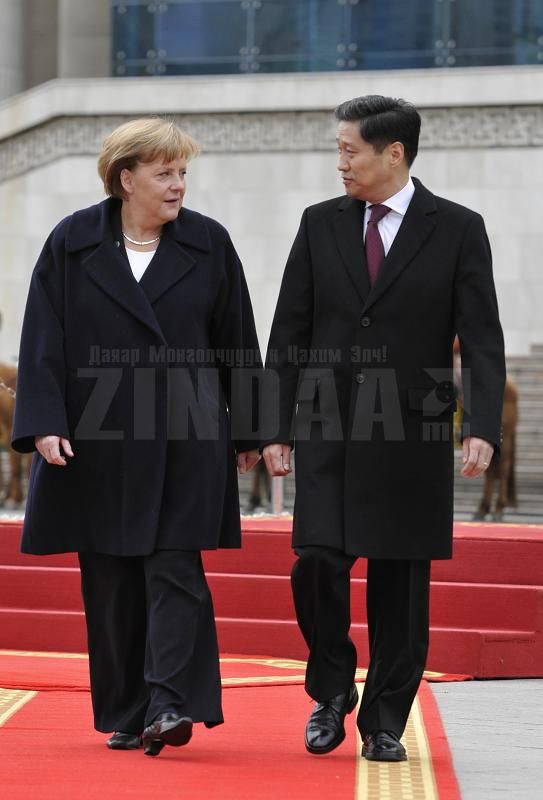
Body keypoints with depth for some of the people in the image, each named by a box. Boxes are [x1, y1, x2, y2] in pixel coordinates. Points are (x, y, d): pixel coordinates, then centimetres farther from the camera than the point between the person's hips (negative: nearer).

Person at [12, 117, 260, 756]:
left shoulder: (209, 244, 3)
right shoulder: (72, 244, 2)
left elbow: (237, 343, 7)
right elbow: (43, 343, 0)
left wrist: (248, 432, 7)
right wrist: (44, 425, -10)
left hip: (184, 440, -1)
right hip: (99, 441, 1)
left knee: (173, 570, -8)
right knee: (110, 583, 5)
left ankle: (171, 704, -10)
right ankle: (125, 715, 13)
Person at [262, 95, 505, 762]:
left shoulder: (457, 230, 0)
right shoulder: (320, 224, 7)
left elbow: (482, 340, -3)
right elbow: (287, 337, 9)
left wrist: (482, 428, -15)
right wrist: (275, 428, 3)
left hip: (411, 436, -1)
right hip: (327, 430, 2)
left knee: (399, 585, 3)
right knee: (316, 564, -10)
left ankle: (384, 723, 16)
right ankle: (331, 692, 14)